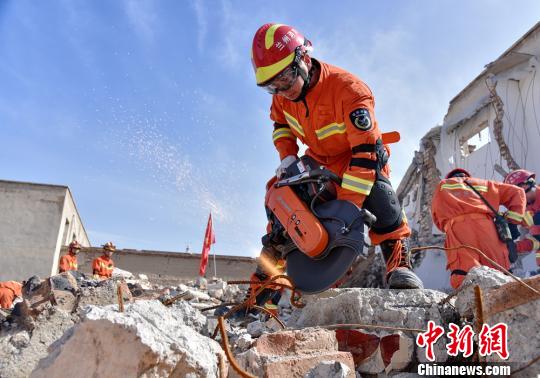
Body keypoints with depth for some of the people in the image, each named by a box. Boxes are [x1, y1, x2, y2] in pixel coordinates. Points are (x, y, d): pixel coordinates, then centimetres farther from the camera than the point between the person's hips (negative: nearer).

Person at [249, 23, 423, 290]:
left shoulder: (349, 90, -35)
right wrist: (287, 155, -11)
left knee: (378, 198, -32)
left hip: (360, 155, -6)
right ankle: (274, 251, 18)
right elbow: (280, 123, 10)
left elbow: (366, 151, -39)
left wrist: (348, 204, -45)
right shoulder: (283, 95, -14)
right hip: (319, 160, 6)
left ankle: (398, 263, -20)